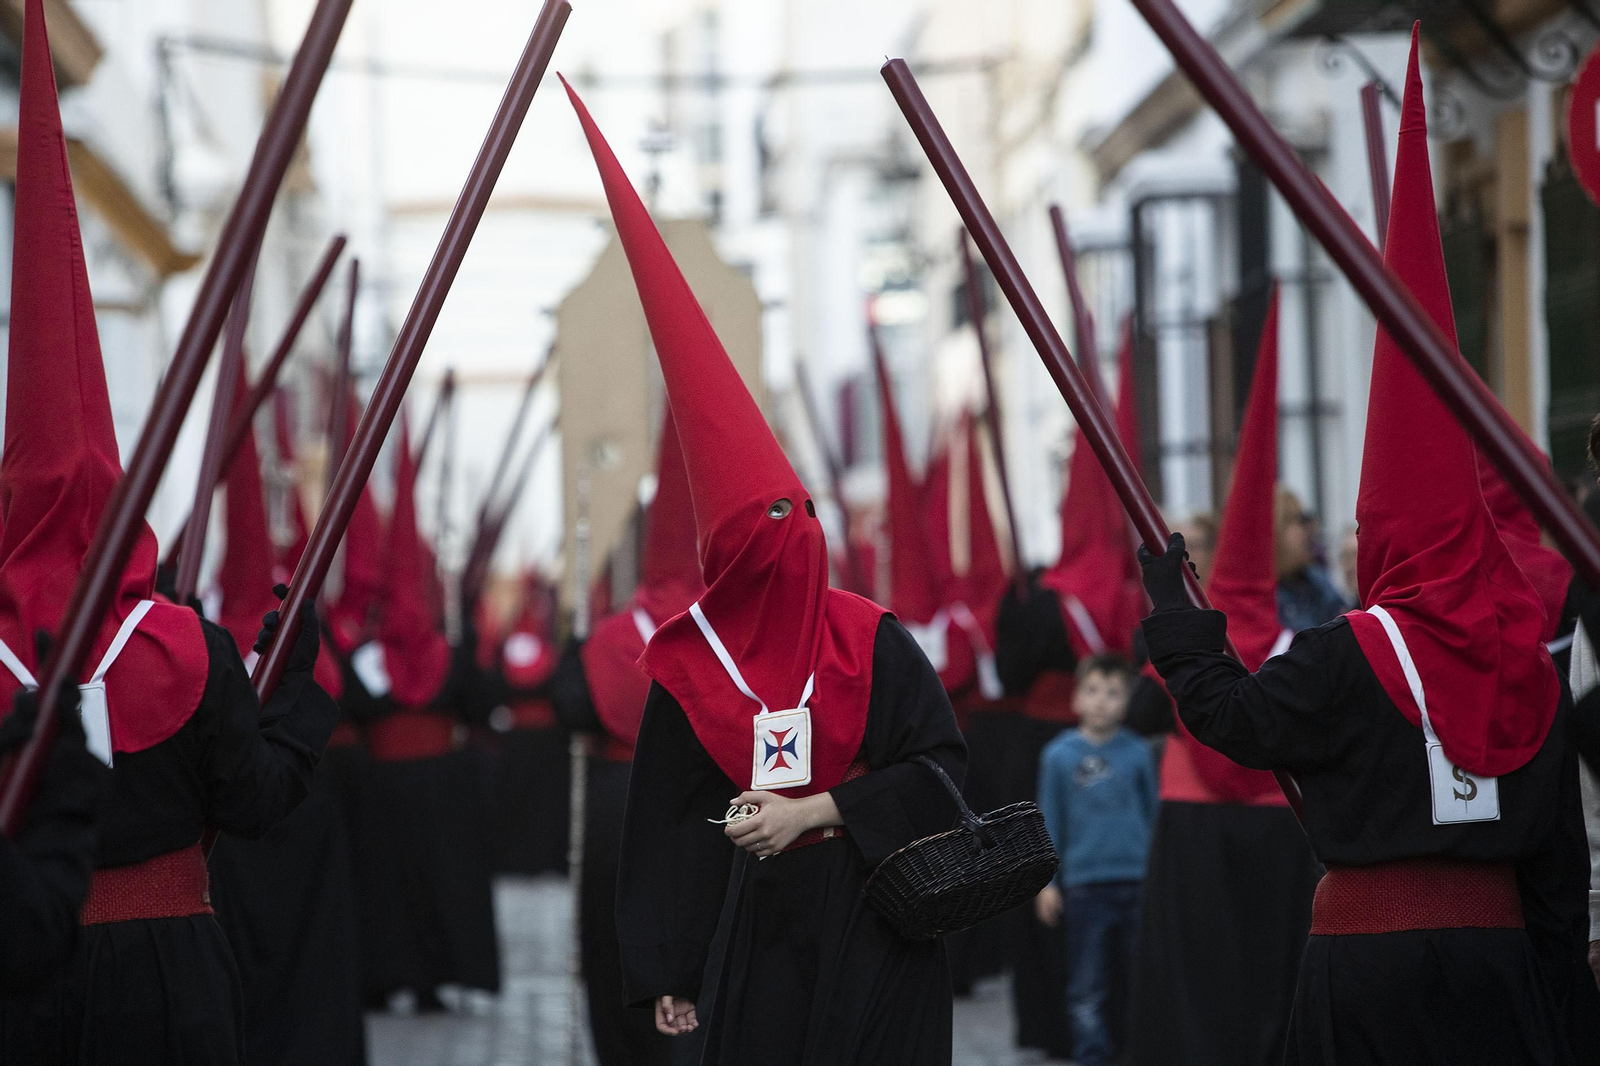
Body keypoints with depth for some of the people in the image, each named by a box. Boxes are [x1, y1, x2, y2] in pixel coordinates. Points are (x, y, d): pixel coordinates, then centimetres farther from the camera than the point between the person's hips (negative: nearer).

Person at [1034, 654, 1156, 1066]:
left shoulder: (1138, 753, 1)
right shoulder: (1059, 755, 0)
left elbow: (1154, 814, 10)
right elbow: (1049, 822, 5)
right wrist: (1047, 881, 3)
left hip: (1138, 881, 1)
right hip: (1085, 883, 0)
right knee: (1087, 985, 4)